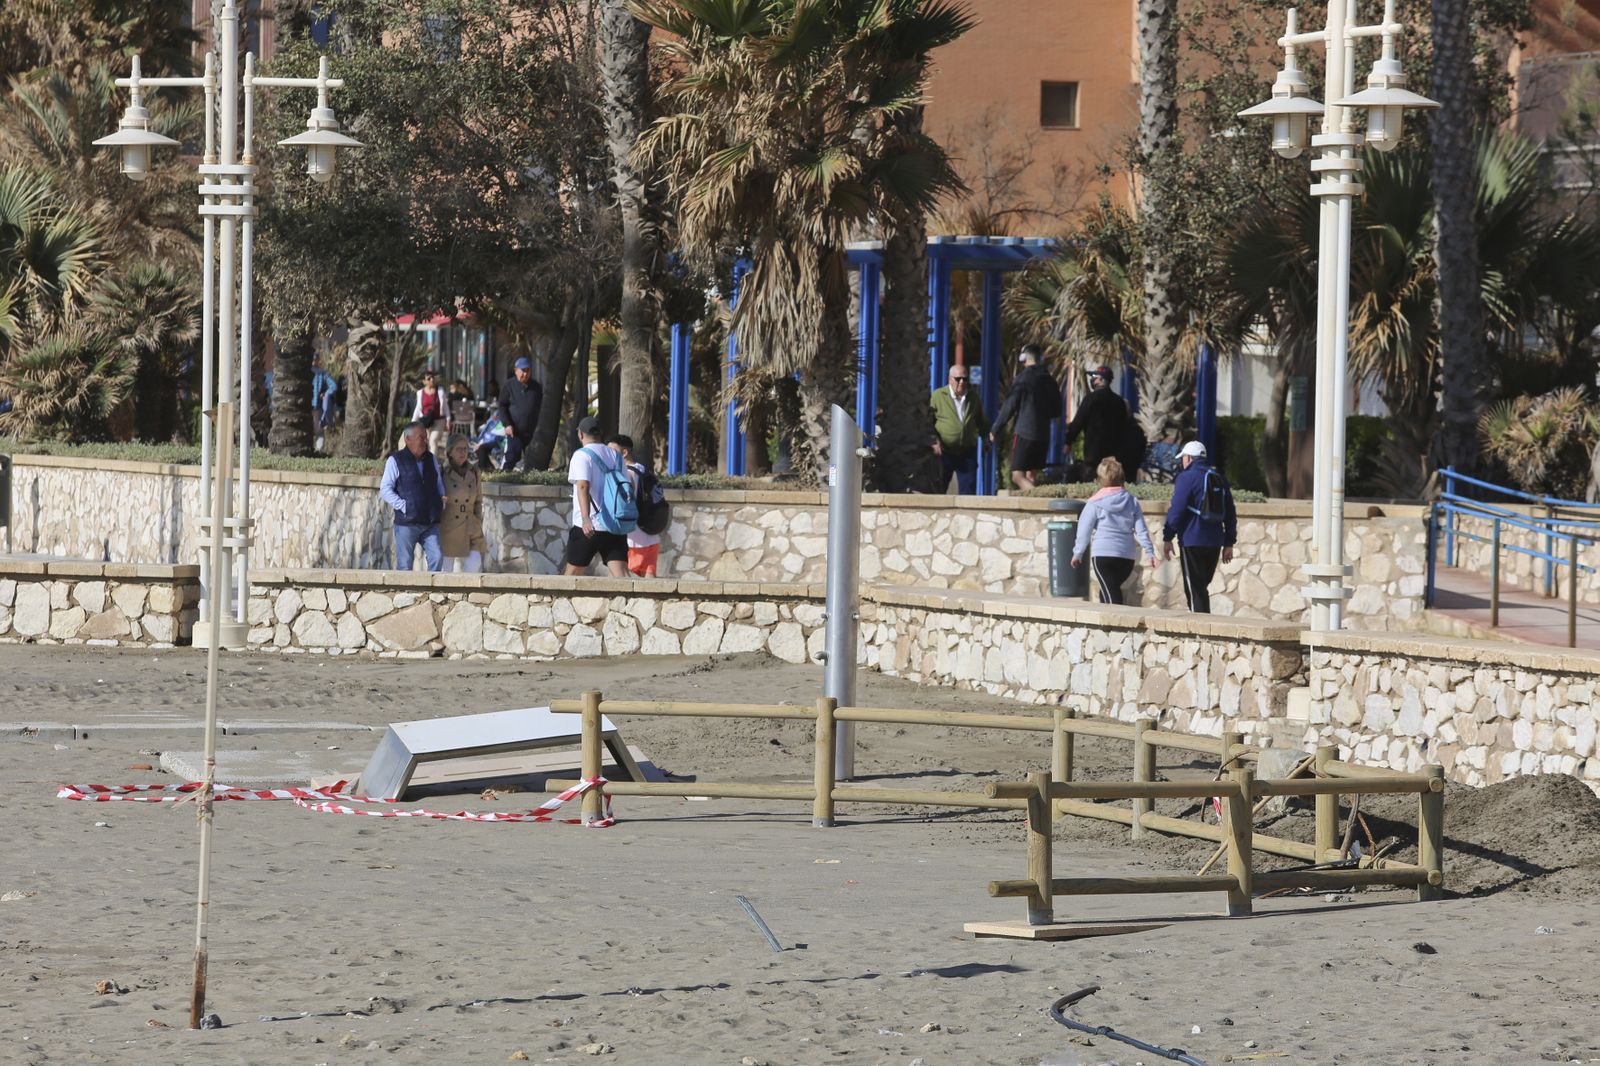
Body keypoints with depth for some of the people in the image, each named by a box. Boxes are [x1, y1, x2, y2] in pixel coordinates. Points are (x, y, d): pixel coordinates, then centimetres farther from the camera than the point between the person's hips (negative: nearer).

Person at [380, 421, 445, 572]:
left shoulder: (431, 459, 15)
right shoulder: (395, 460, -1)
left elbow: (439, 485, 26)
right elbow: (385, 490, -5)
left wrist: (442, 503, 8)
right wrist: (403, 506, -13)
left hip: (430, 522, 4)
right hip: (406, 522, -4)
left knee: (436, 558, -9)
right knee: (404, 565, -1)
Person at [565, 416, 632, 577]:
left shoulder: (582, 455, -4)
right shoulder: (616, 456, 15)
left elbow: (583, 486, -19)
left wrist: (586, 518, -31)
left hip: (588, 528, -4)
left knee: (573, 574, 11)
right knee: (620, 574, -8)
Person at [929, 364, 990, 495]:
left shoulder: (973, 399, 10)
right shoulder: (938, 396, -3)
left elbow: (983, 422, 23)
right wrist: (934, 441, -15)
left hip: (967, 451, 3)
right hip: (944, 452, -3)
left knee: (968, 490, -1)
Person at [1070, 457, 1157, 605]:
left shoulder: (1095, 503, -2)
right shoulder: (1131, 501, 7)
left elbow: (1084, 530, 1)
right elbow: (1141, 529, 4)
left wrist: (1077, 553, 12)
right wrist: (1150, 552, 6)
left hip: (1102, 555, -4)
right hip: (1127, 556, 4)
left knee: (1111, 596, -7)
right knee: (1109, 592, 21)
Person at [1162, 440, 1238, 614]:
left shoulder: (1187, 478, -8)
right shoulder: (1220, 479, 13)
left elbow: (1176, 510, -13)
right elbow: (1230, 514, 15)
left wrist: (1168, 538, -5)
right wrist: (1229, 543, 19)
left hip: (1192, 542, -7)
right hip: (1214, 542, 7)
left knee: (1194, 589, -3)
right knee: (1202, 588, 16)